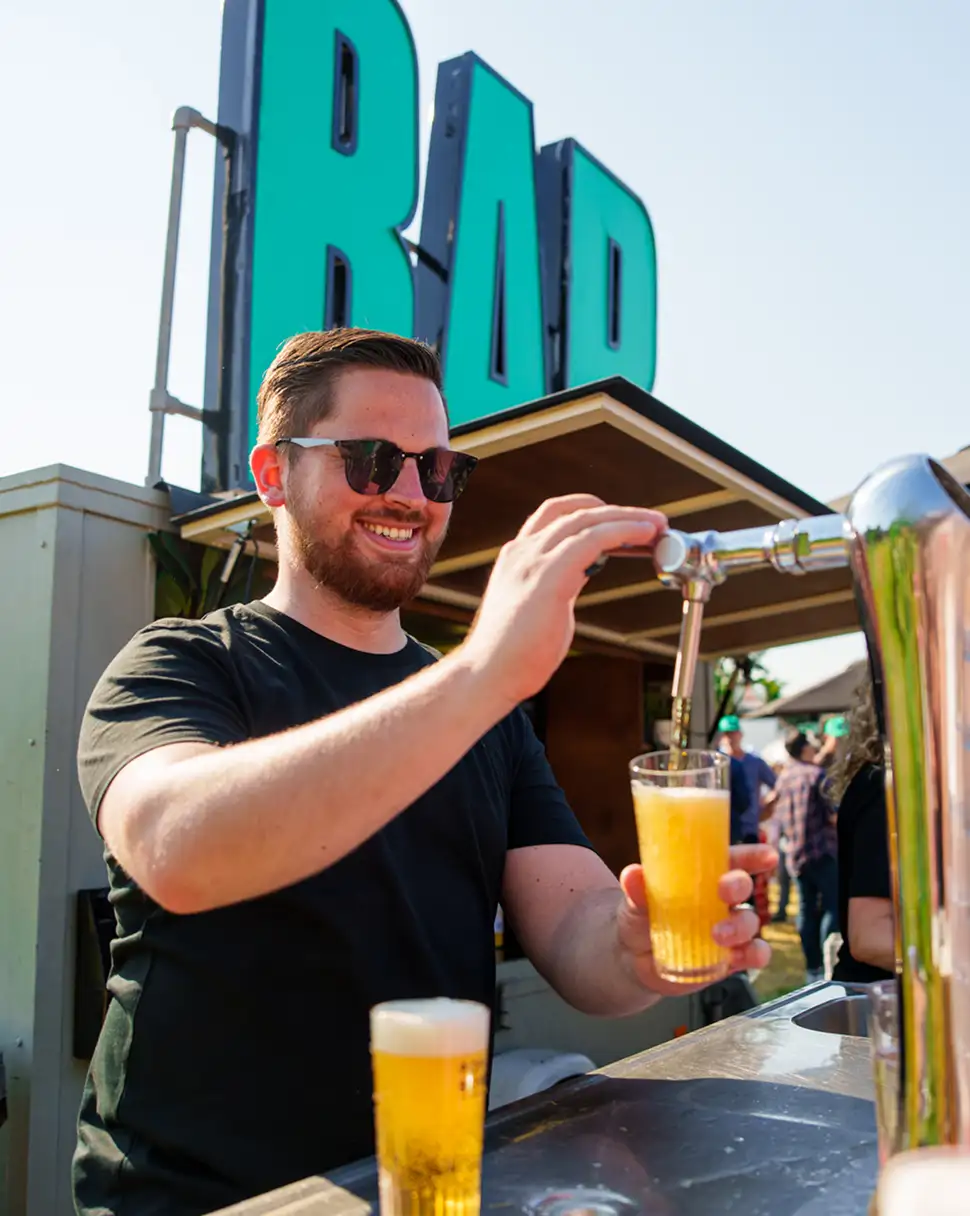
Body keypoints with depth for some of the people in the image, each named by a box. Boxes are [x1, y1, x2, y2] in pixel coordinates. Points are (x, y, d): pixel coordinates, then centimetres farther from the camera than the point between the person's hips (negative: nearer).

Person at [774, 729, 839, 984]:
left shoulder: (783, 777, 10)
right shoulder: (817, 775, -10)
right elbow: (834, 816, -14)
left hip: (795, 853, 6)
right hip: (822, 851, -6)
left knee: (806, 910, 8)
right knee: (832, 906, -2)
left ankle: (812, 968, 11)